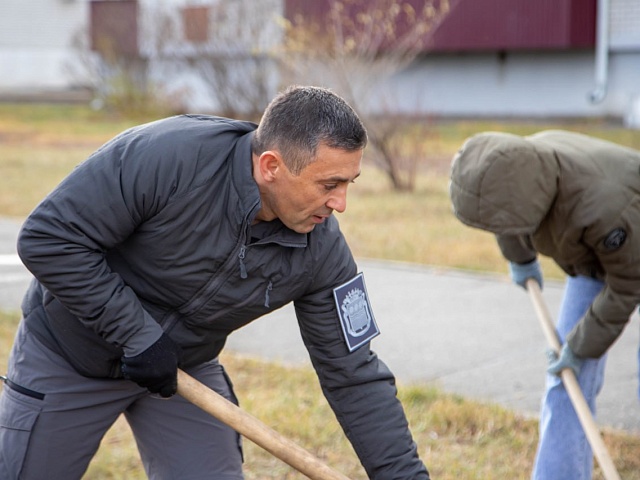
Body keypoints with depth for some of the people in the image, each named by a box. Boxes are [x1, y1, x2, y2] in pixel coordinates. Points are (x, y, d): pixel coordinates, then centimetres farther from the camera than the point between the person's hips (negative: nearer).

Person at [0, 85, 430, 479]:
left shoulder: (321, 250, -19)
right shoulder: (165, 156, -33)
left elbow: (354, 375, -12)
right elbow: (48, 237, -27)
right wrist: (135, 333, -27)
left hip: (185, 368, 3)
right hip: (67, 353, -3)